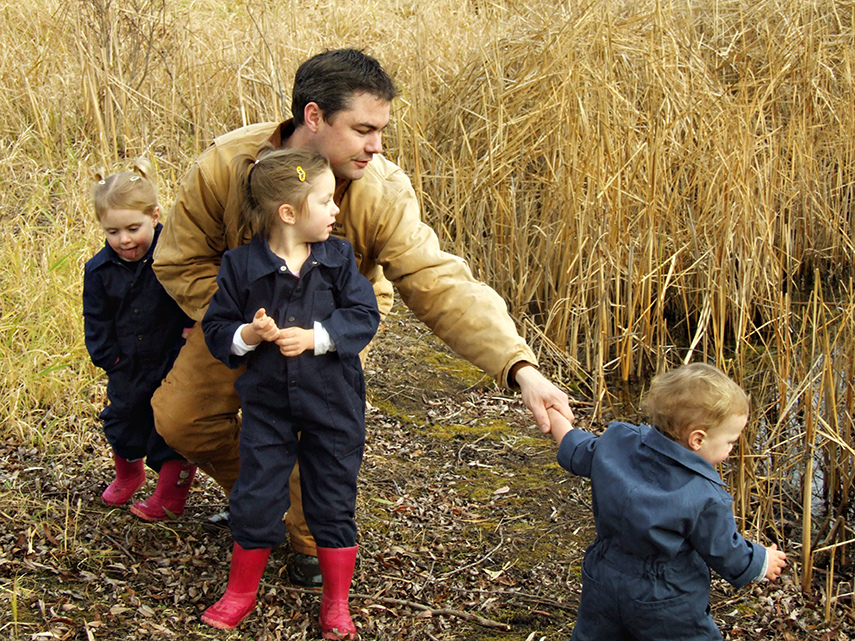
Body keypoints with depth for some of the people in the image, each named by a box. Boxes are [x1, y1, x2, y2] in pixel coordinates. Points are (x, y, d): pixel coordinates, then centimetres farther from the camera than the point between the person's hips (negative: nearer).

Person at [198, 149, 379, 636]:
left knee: (334, 502, 8)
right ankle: (242, 592, 28)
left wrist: (315, 336, -20)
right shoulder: (242, 265, -6)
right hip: (267, 401, 0)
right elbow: (216, 328, -2)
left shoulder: (338, 258, -4)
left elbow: (364, 316, -8)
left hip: (333, 402, 0)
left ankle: (337, 602, 24)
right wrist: (248, 335, -21)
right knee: (255, 499, 7)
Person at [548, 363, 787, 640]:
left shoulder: (616, 444, -11)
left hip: (604, 585, 5)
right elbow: (727, 555, -11)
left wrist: (556, 416, 28)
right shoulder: (706, 498, -25)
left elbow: (575, 453, 8)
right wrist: (763, 562, 10)